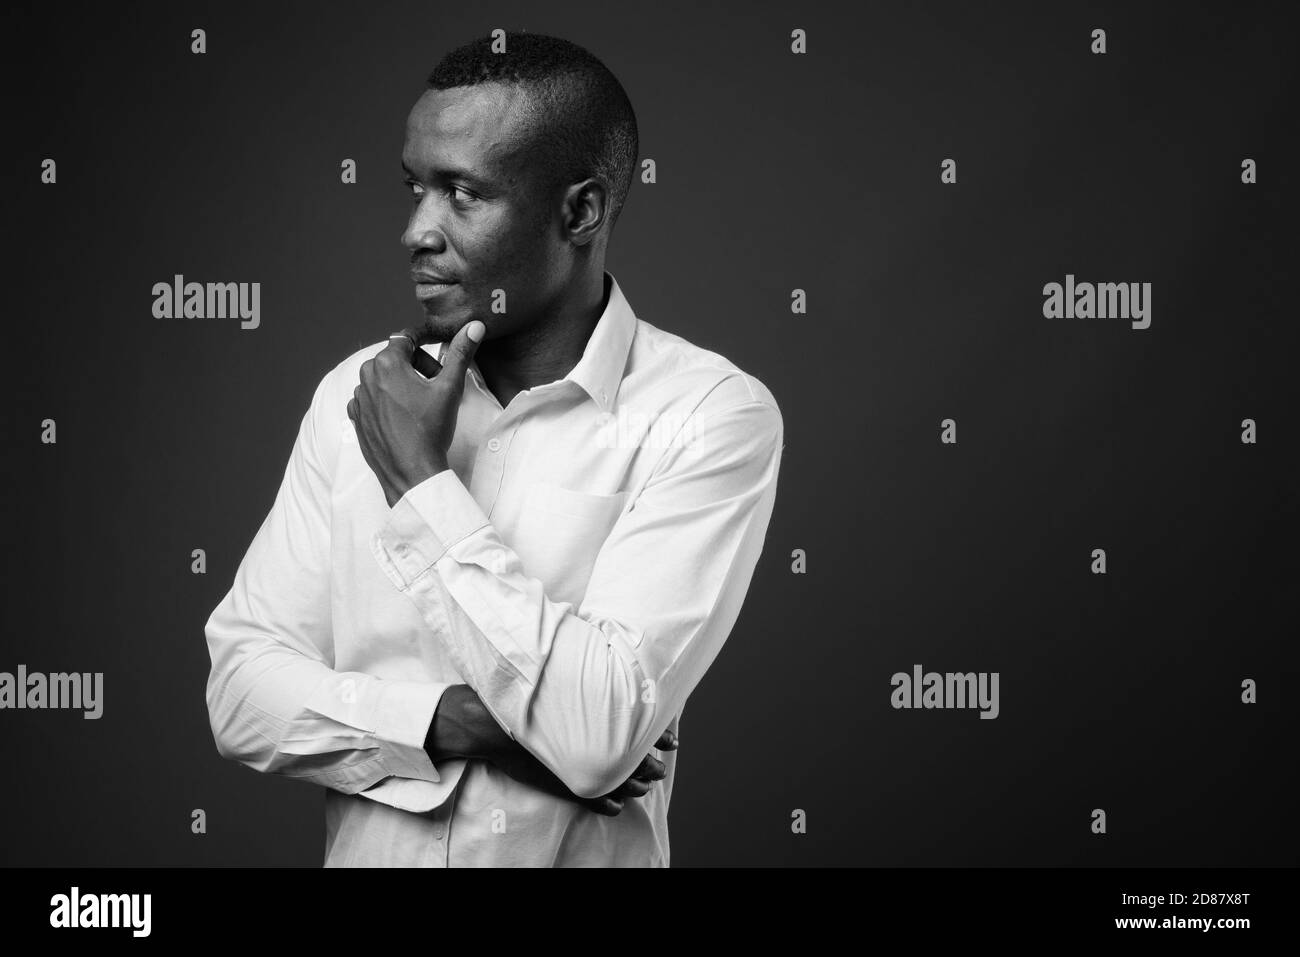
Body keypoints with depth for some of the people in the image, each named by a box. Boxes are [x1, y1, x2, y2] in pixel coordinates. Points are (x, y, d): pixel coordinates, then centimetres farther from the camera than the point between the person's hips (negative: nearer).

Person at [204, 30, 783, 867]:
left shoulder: (711, 416, -15)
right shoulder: (359, 395, -2)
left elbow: (602, 733, -23)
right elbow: (241, 686, -4)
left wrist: (421, 483, -17)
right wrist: (450, 721, -19)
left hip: (585, 851, -3)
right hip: (366, 853, 3)